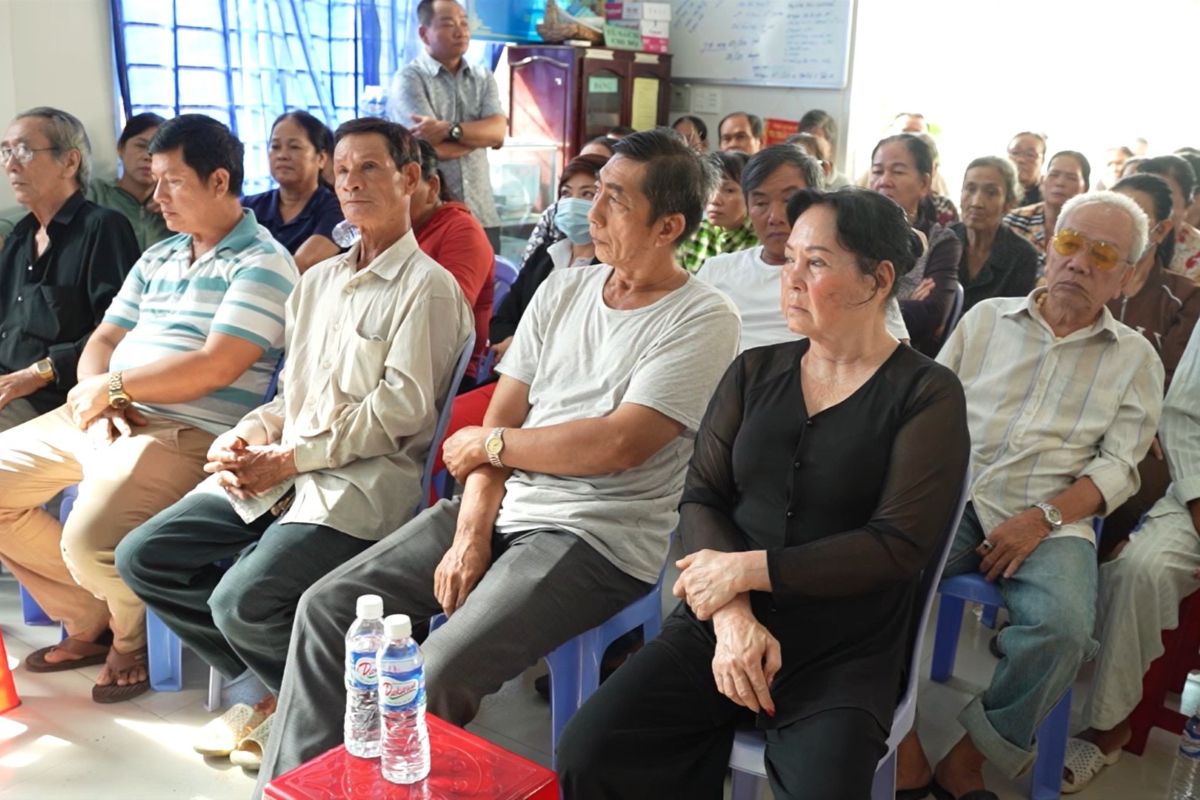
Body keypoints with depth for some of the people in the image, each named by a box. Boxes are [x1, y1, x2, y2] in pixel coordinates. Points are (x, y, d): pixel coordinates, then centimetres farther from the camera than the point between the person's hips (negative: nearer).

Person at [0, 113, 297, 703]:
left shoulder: (262, 263, -8)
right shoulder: (156, 258, 19)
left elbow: (214, 367, -19)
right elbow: (102, 342, 15)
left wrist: (112, 385, -10)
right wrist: (97, 402, -7)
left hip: (189, 434, -9)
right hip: (104, 417, 9)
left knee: (89, 540, -29)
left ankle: (131, 641, 7)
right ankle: (90, 622, 16)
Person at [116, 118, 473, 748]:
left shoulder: (427, 286, -5)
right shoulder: (319, 281, 20)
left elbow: (402, 407, -14)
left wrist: (289, 457, -13)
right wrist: (246, 437, 1)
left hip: (363, 484, -8)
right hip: (278, 474, 8)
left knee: (242, 601, -25)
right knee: (143, 557, -1)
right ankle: (269, 686, 11)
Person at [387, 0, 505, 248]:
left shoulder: (483, 78, 12)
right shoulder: (409, 79, -3)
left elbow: (497, 132, -5)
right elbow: (434, 147, -15)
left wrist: (449, 130, -19)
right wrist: (478, 132, -1)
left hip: (482, 215, 4)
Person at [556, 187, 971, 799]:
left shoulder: (926, 394, -3)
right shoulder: (754, 372, 9)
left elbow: (900, 545, -11)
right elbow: (700, 497, 2)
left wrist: (747, 569, -15)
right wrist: (733, 614, -15)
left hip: (844, 652, -3)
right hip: (720, 624, 3)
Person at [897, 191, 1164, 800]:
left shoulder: (1134, 358, 13)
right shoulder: (986, 318, 16)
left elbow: (1118, 466, 4)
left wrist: (1044, 518, -13)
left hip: (1051, 520, 0)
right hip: (954, 499, 1)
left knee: (1062, 628, -31)